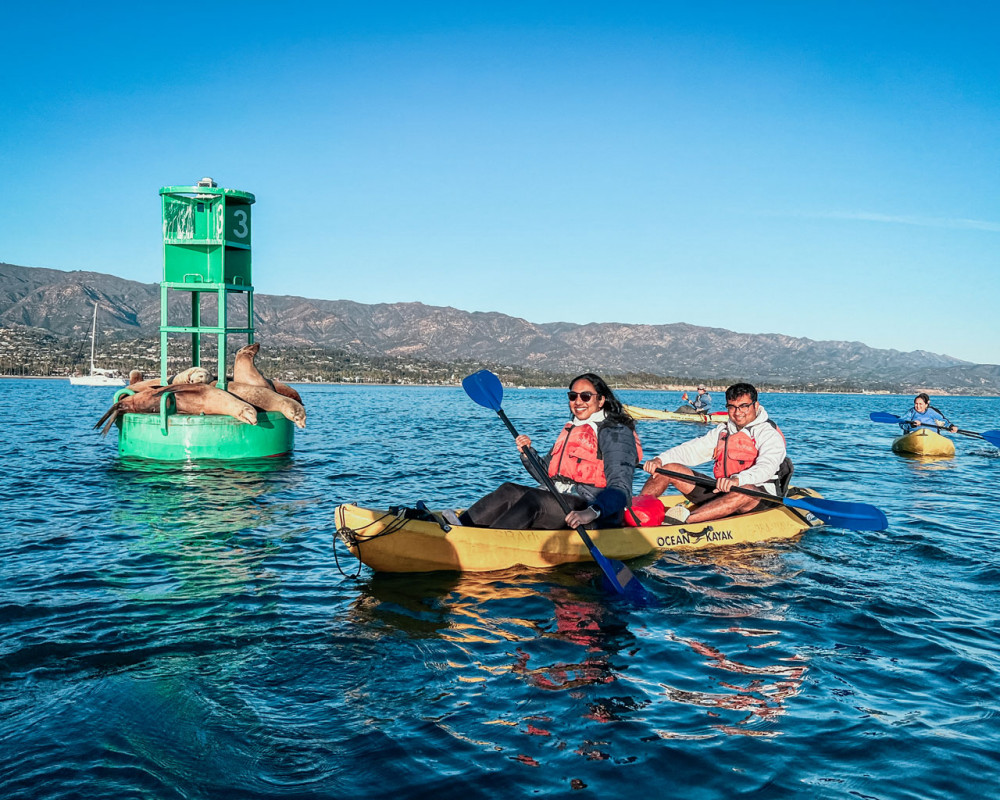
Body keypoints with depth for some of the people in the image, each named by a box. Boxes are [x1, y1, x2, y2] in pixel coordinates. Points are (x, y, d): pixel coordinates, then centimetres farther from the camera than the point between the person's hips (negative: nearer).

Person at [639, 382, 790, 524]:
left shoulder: (769, 434, -6)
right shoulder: (722, 431, 16)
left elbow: (767, 466, -25)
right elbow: (692, 449, 9)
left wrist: (737, 479, -46)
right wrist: (659, 460, -10)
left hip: (759, 499, -6)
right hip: (721, 491, 6)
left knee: (746, 491, -44)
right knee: (667, 467, -3)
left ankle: (686, 519, -61)